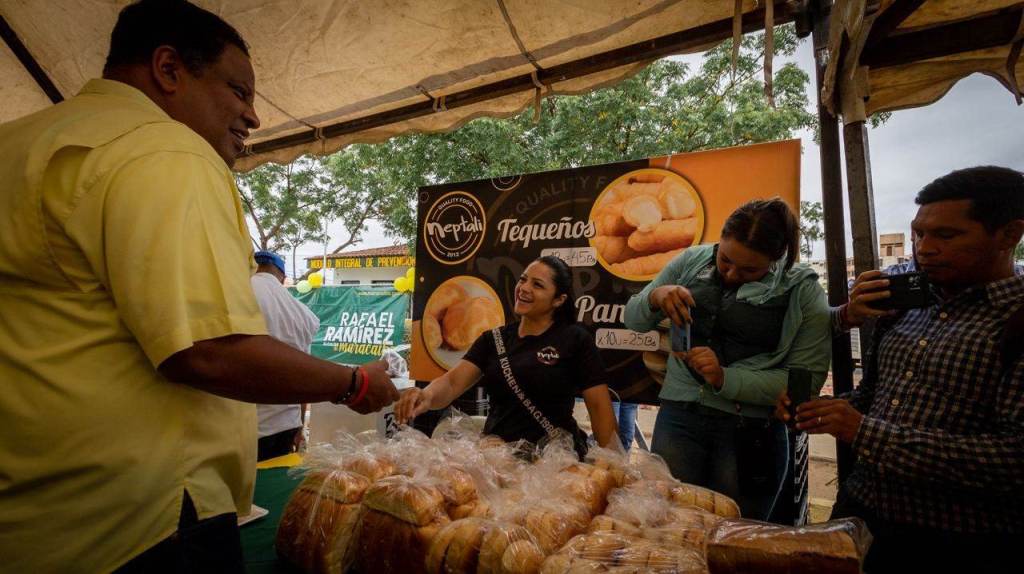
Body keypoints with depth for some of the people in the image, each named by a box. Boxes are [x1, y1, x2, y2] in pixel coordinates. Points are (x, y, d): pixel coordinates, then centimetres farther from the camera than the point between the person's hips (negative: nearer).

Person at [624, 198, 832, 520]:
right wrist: (655, 296, -14)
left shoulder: (803, 290, -3)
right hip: (678, 417, 2)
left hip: (751, 431, -1)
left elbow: (808, 378, -9)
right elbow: (633, 319, 8)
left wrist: (725, 379, -21)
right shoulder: (692, 261, 3)